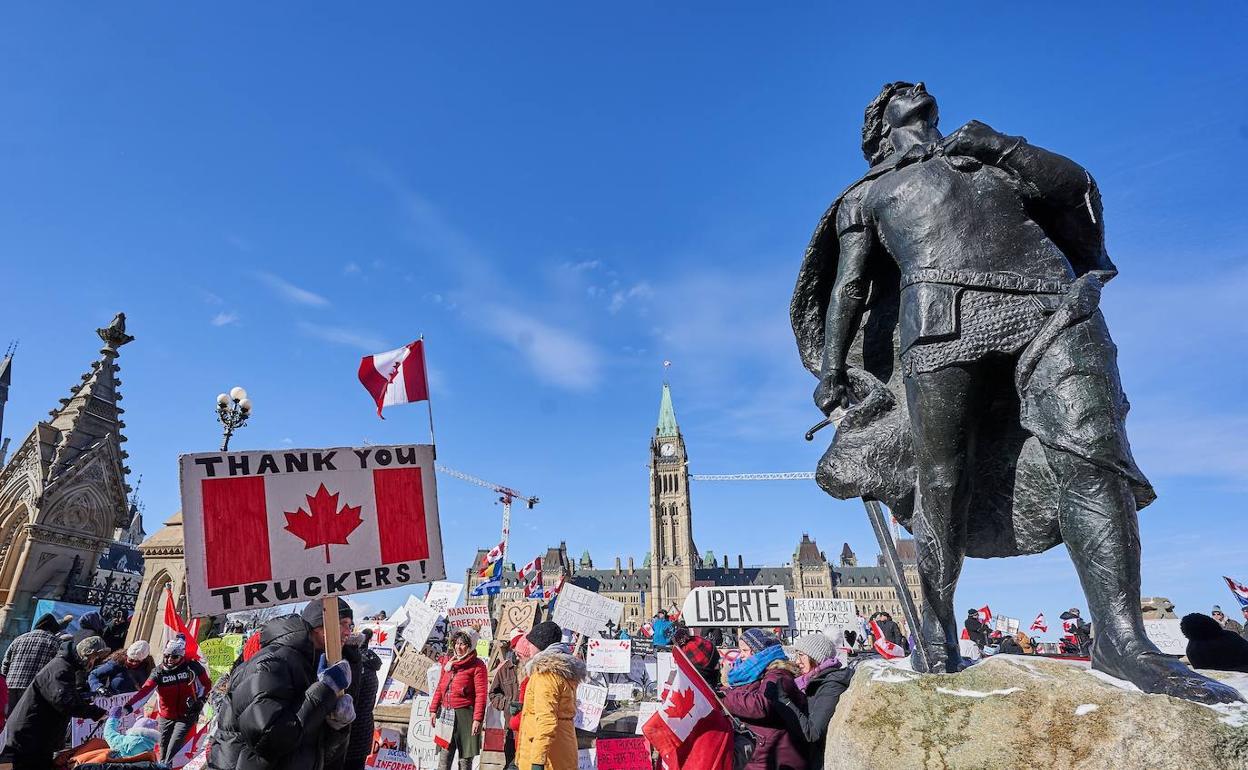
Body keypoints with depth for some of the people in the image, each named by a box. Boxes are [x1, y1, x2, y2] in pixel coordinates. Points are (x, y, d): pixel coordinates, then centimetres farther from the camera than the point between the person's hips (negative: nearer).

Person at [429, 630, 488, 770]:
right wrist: (433, 710, 13)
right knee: (444, 756, 3)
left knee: (465, 758, 2)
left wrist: (478, 719, -15)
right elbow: (440, 688, 19)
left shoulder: (477, 665, -5)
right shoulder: (447, 661, 13)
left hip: (465, 715, -5)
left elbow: (481, 694, -10)